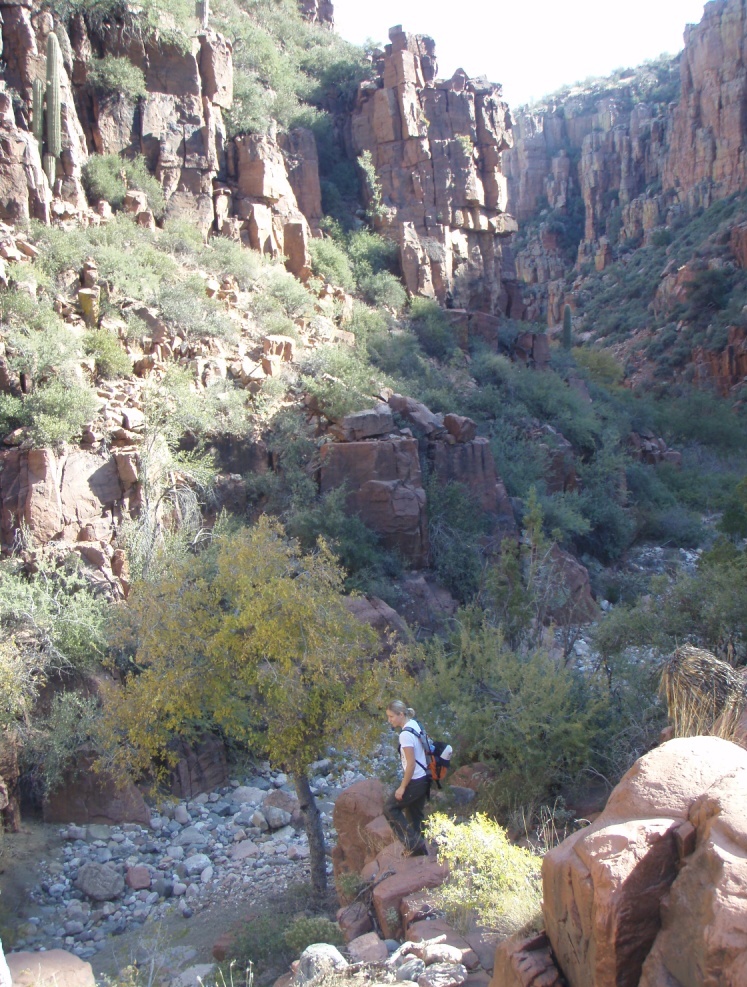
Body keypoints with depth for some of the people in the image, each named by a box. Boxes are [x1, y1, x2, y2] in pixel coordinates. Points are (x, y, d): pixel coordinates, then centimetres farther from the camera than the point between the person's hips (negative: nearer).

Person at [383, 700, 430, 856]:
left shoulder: (405, 734, -21)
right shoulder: (415, 725, 6)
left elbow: (411, 764, -22)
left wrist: (402, 787, -15)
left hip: (414, 781, -9)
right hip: (423, 779, 9)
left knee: (390, 808, 4)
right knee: (415, 815, 18)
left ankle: (411, 842, 2)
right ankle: (420, 851, 24)